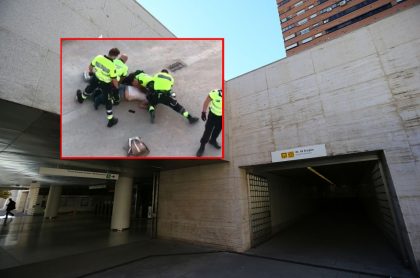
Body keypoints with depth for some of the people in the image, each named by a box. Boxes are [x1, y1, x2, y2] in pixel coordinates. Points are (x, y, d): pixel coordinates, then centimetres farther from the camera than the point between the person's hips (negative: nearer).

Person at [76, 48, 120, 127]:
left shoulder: (98, 57, -13)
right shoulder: (112, 66, -30)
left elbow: (91, 66, 4)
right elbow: (114, 80, -24)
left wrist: (91, 71, 26)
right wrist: (116, 87, -4)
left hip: (96, 79, 6)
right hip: (106, 84, -5)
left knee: (89, 88, 37)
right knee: (108, 101, 6)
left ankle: (81, 98, 68)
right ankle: (111, 120, 12)